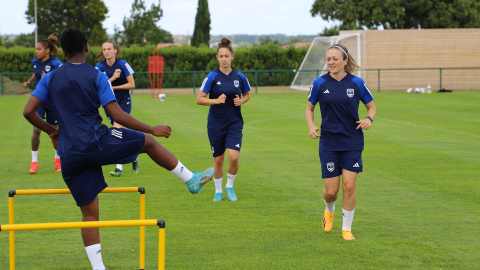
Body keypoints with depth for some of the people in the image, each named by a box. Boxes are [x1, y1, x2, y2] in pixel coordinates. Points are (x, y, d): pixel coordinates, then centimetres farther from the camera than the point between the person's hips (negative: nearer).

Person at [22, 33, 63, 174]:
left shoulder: (56, 64, -15)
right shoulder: (35, 62, 1)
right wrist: (28, 82, 9)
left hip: (53, 100, -3)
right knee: (36, 129, -11)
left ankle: (58, 159, 31)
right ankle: (34, 162, -3)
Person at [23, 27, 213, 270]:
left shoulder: (50, 78, 7)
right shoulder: (96, 76, -4)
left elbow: (28, 112, 2)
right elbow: (117, 116, -9)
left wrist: (51, 131, 20)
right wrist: (153, 129, 1)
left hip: (70, 156, 4)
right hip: (97, 143, -4)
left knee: (90, 213, 11)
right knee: (148, 141, 17)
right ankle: (192, 179, 24)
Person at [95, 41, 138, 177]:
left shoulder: (122, 64, -9)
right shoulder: (99, 67, -3)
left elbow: (132, 84, -7)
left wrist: (114, 87, -13)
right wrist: (112, 78, -23)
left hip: (124, 102, -3)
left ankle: (119, 167, -17)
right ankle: (133, 158, 28)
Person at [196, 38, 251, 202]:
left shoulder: (240, 77, -1)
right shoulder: (212, 77, -8)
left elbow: (247, 95, 16)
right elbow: (199, 99, -8)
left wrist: (241, 101, -6)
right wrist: (216, 100, -22)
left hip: (234, 123, 1)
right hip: (216, 124, -1)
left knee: (234, 157, -14)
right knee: (218, 159, 7)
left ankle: (230, 186, 12)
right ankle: (218, 191, 27)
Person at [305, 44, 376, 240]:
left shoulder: (357, 83, -2)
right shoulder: (319, 84, -1)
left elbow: (371, 106, 10)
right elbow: (309, 108, 11)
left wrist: (369, 118, -12)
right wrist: (311, 126, -7)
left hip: (352, 143, 0)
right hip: (329, 143, 0)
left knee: (349, 186, -7)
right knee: (331, 190, -1)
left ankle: (347, 228, 10)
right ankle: (329, 210, 36)